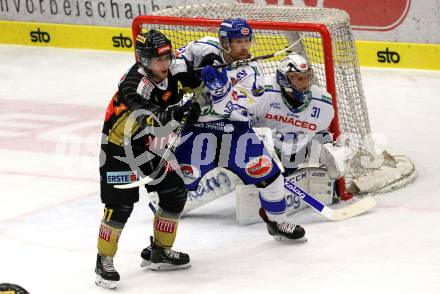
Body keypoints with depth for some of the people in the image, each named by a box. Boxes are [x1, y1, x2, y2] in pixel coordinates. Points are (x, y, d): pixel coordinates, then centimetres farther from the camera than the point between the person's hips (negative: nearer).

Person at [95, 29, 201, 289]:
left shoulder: (171, 70, -11)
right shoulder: (135, 84, -33)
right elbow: (149, 119, -49)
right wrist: (173, 114, -64)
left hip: (150, 145, 8)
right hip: (120, 145, -8)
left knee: (175, 192, 8)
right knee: (121, 203, -14)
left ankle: (161, 251, 24)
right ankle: (104, 261, 0)